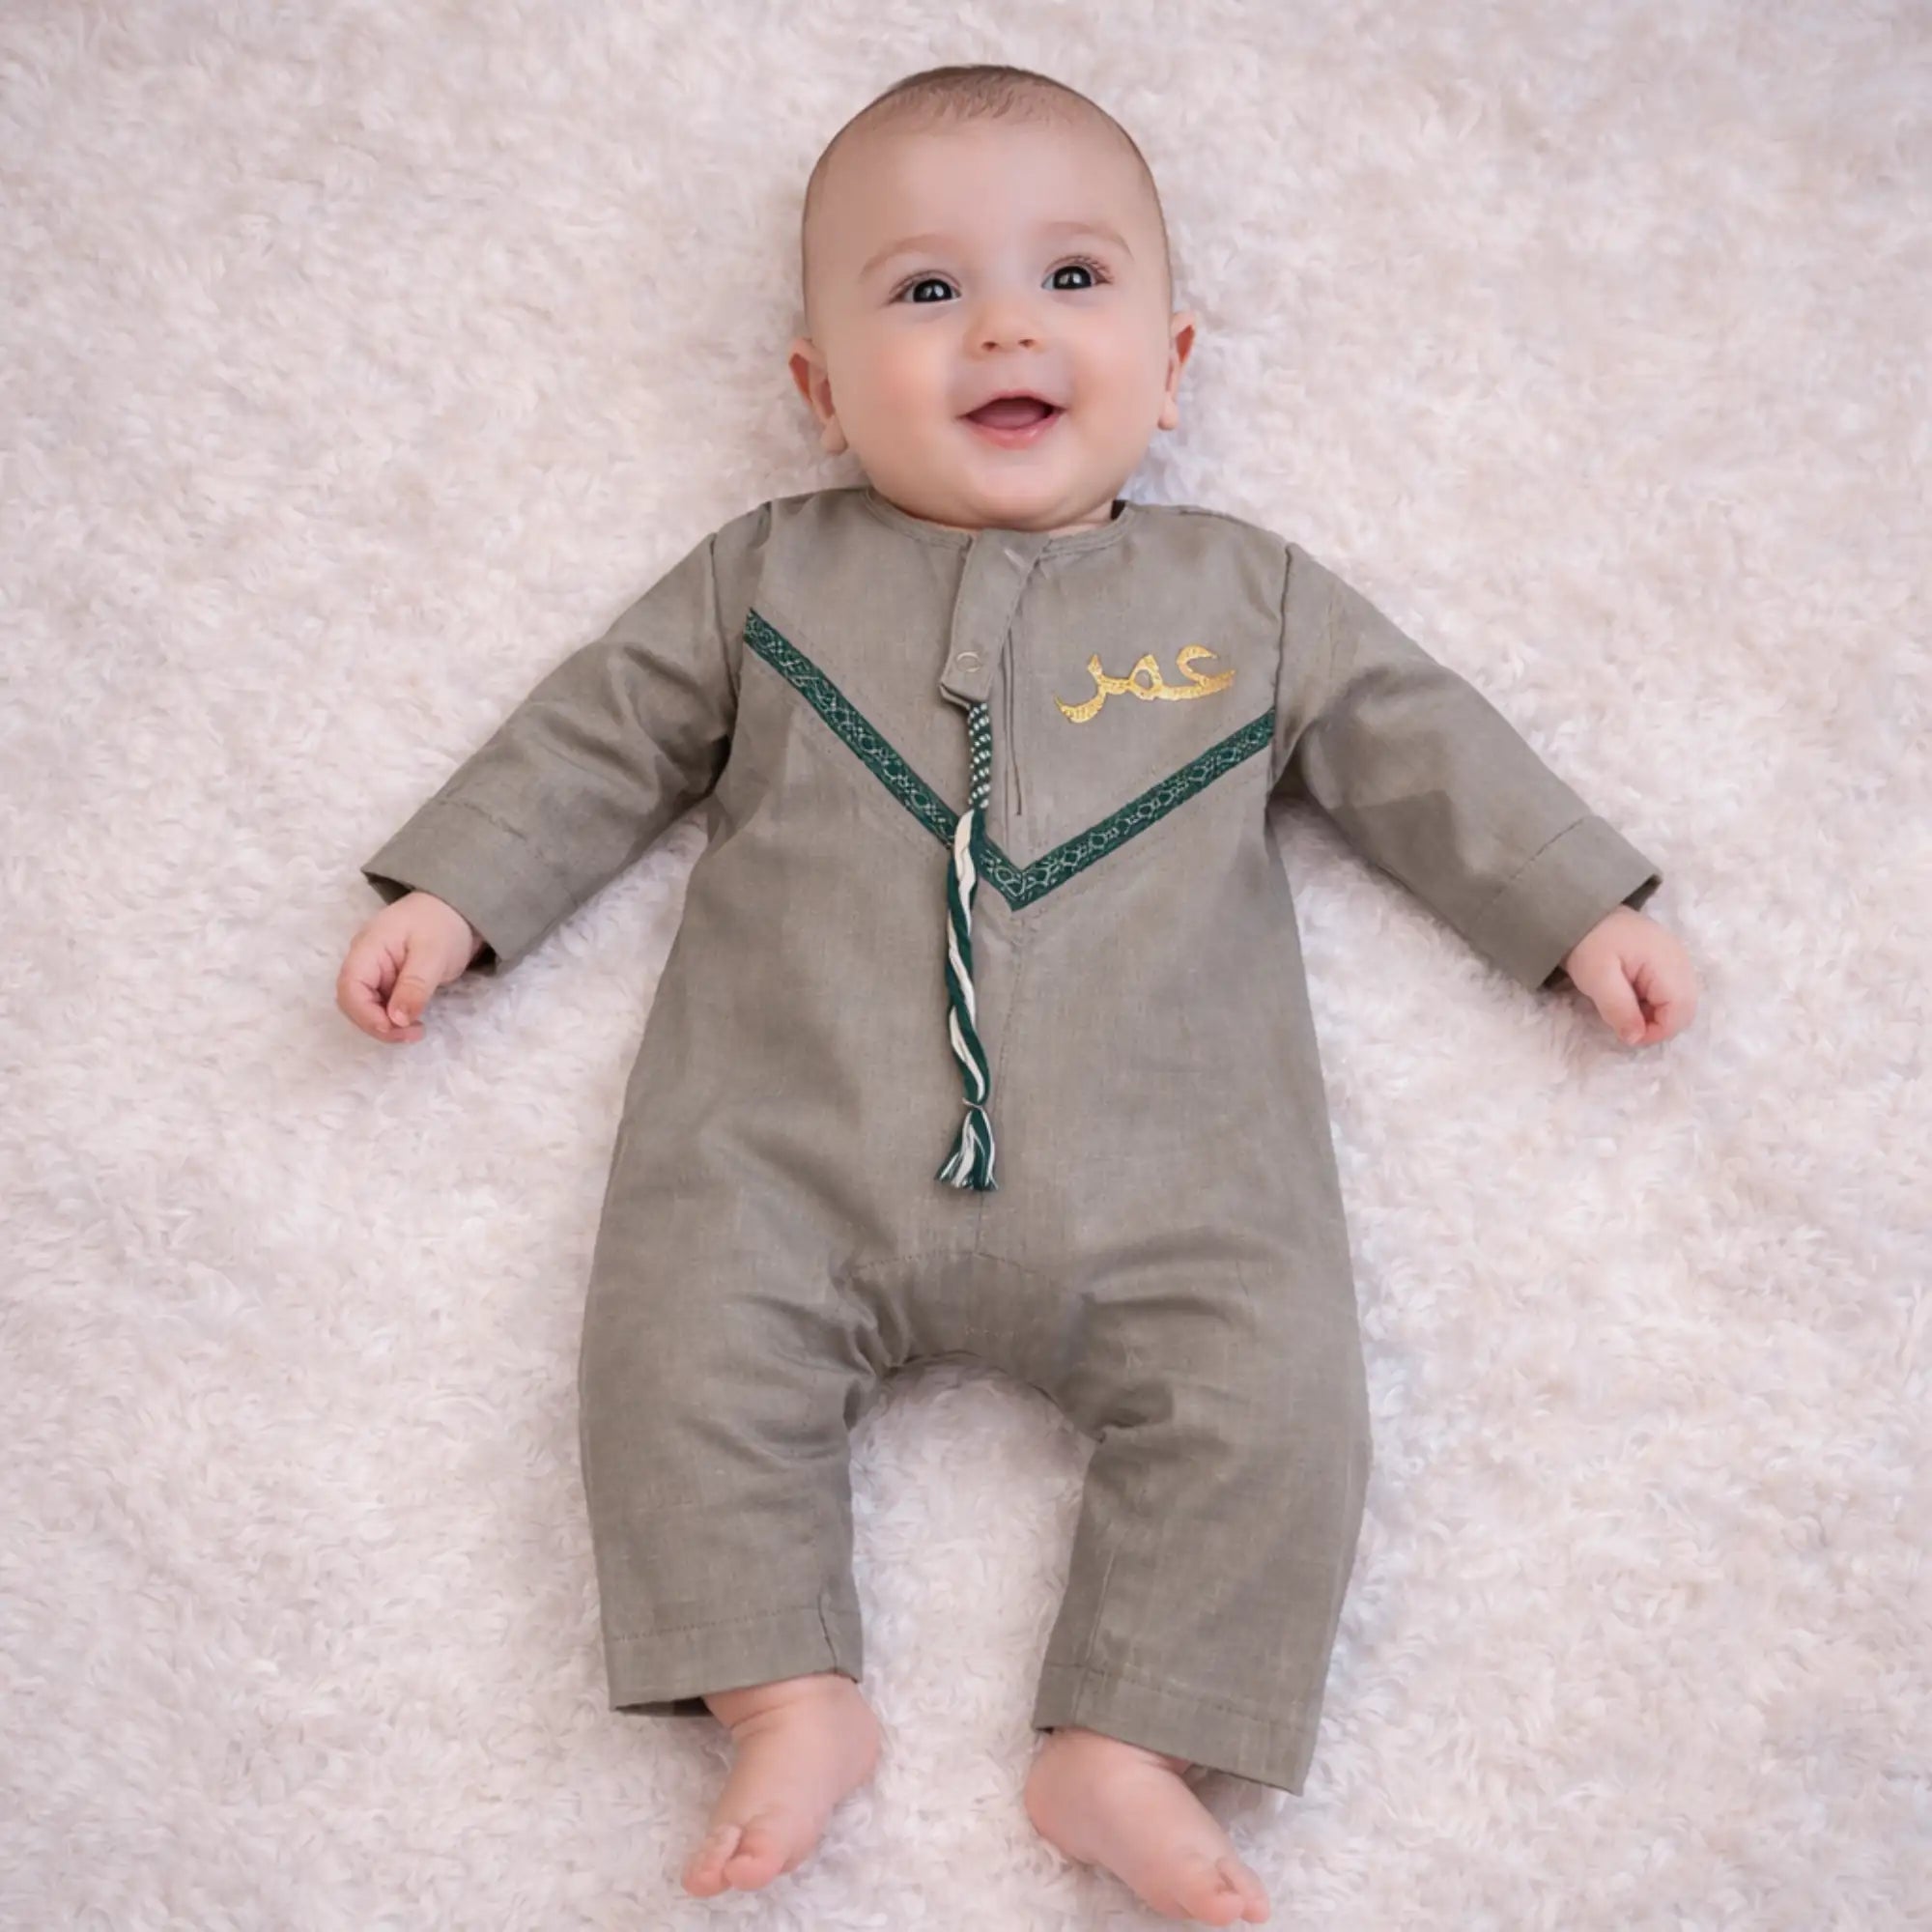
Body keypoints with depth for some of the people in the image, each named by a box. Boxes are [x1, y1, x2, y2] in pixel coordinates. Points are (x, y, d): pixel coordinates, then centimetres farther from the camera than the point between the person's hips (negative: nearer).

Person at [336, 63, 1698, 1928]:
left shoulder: (1250, 594, 15)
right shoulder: (768, 576, 15)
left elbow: (1419, 744, 18)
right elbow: (601, 733, 16)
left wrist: (1582, 903, 13)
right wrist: (453, 891, 8)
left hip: (1158, 1179, 0)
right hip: (796, 1150, 0)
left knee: (1271, 1396, -14)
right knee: (680, 1341, -17)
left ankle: (1124, 1744, -2)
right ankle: (791, 1698, -2)